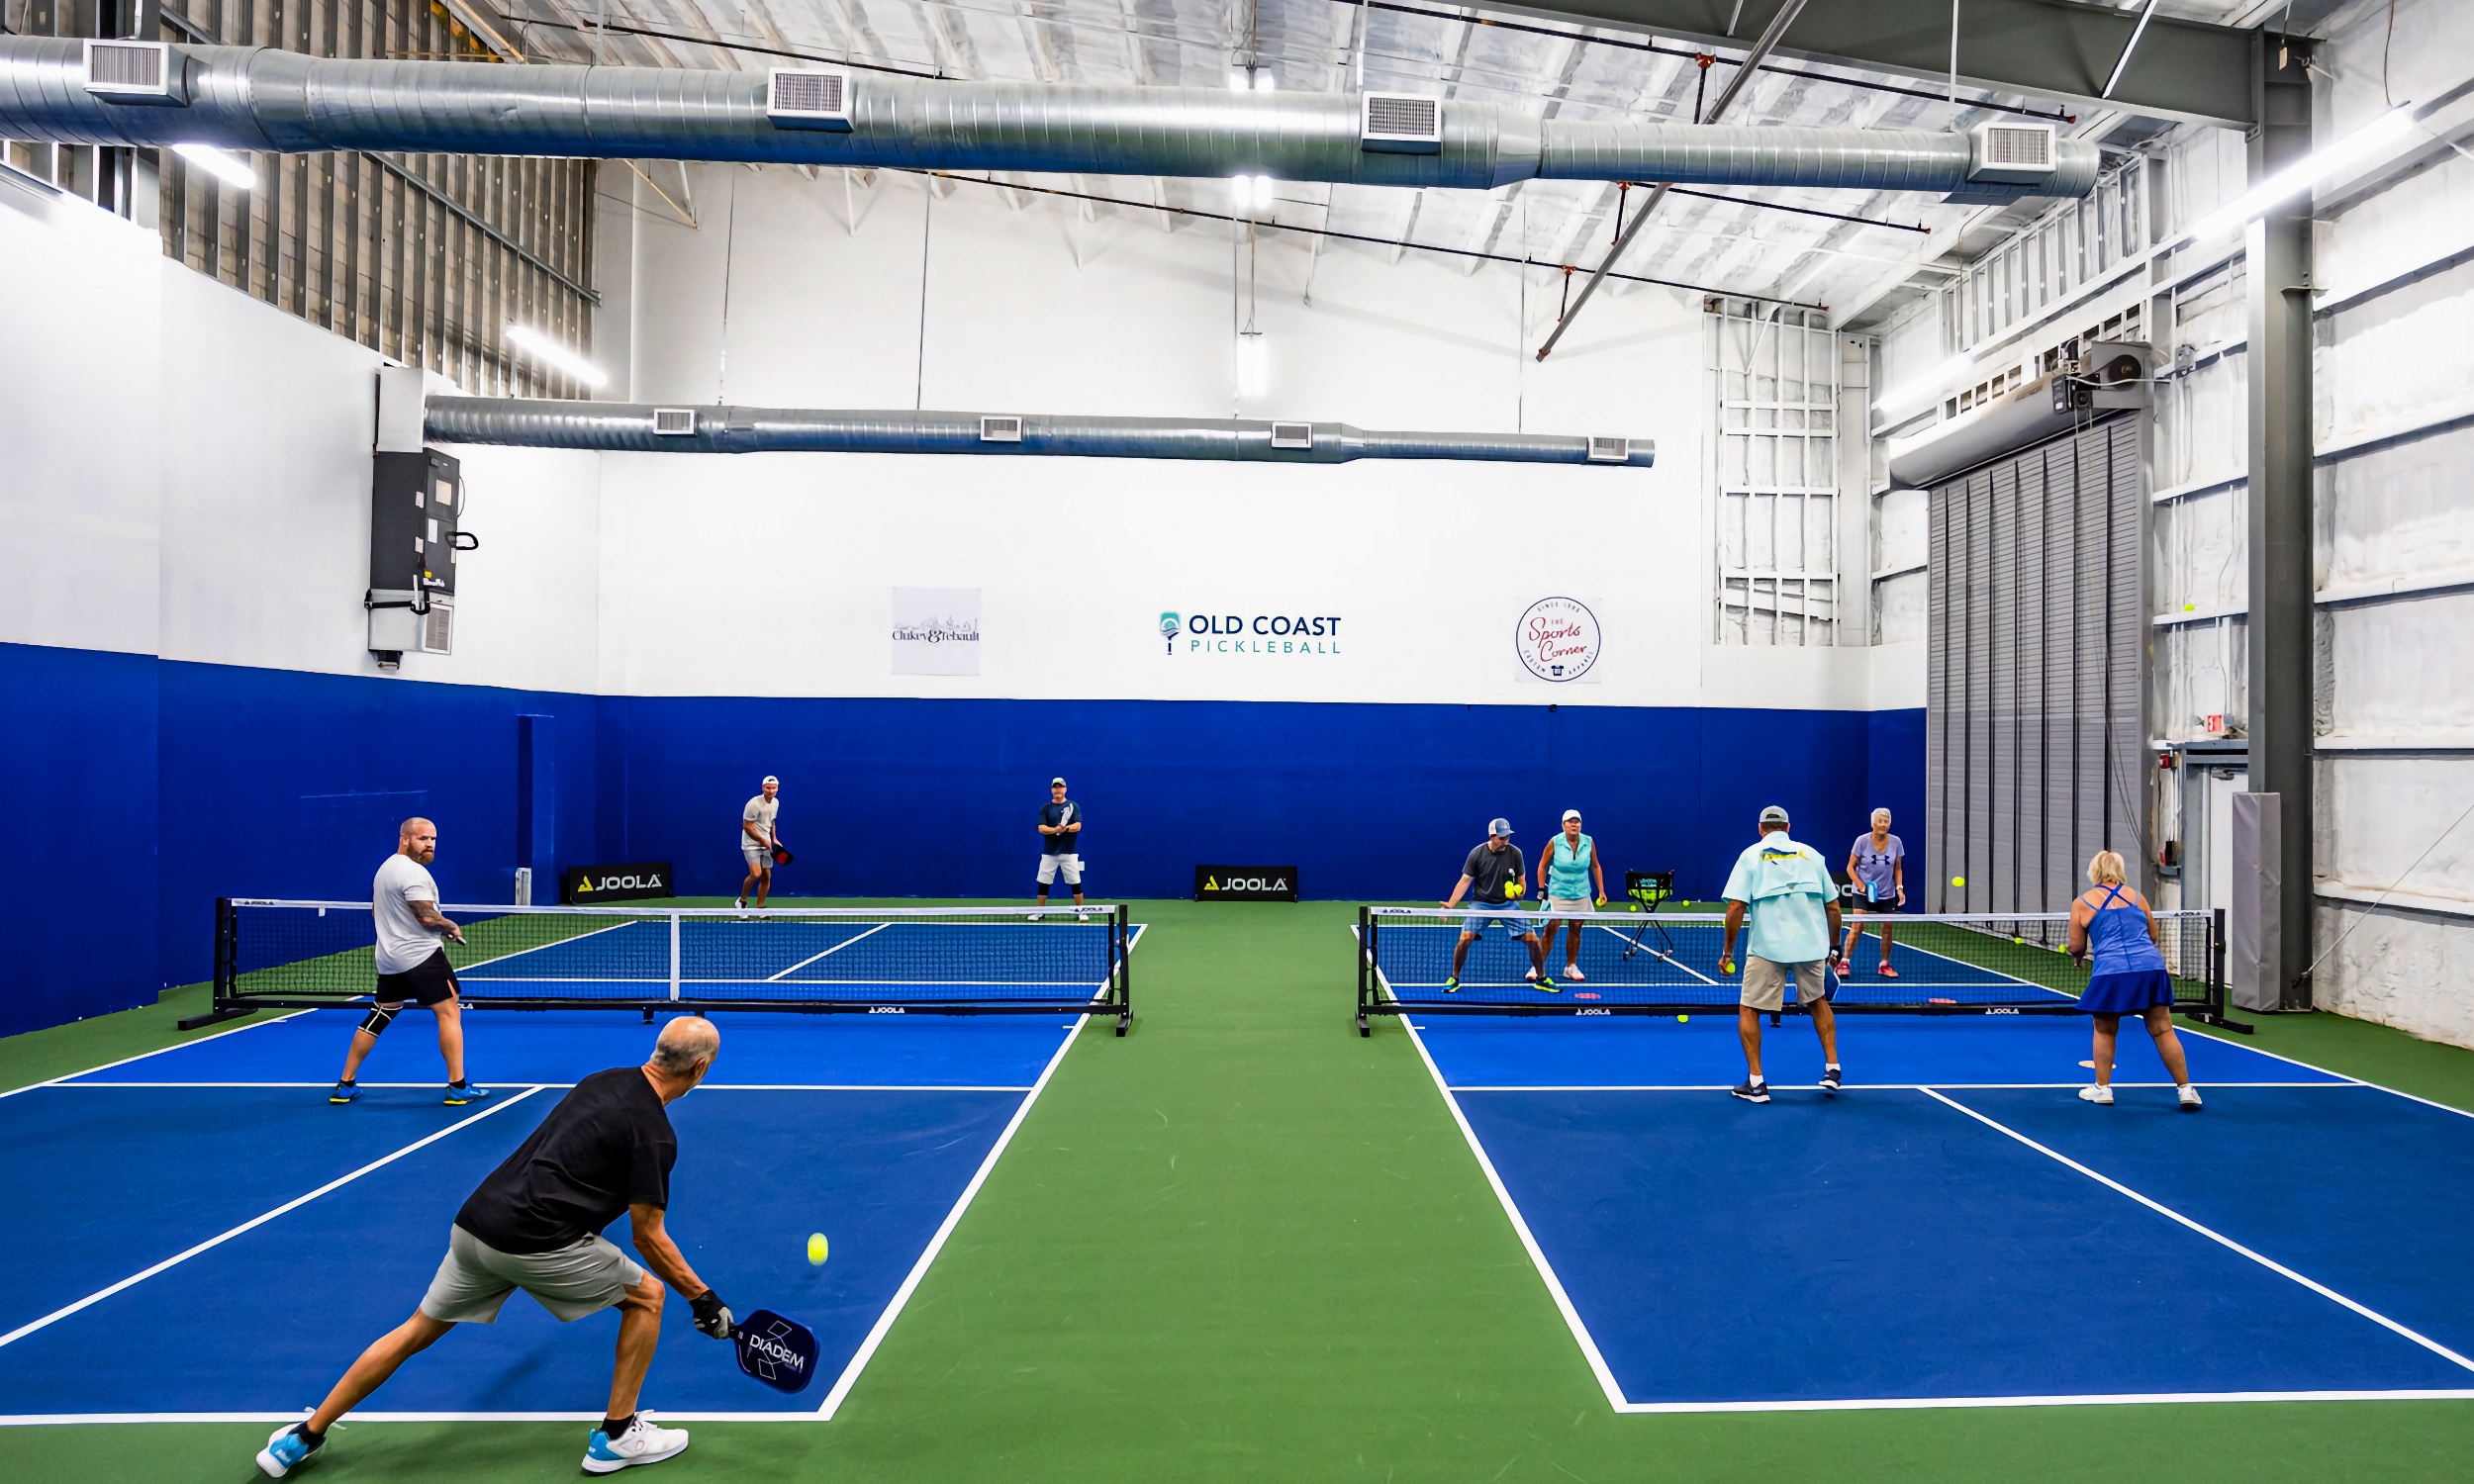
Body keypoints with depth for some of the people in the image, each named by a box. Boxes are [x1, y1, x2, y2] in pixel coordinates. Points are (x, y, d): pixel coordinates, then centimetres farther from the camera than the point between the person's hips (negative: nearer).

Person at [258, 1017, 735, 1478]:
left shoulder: (602, 1081, 12)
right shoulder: (655, 1135, -11)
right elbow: (648, 1237, -8)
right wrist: (702, 1297, 0)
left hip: (473, 1223, 7)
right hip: (536, 1244, -7)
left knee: (417, 1332, 24)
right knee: (647, 1296, 10)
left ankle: (301, 1439, 33)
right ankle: (616, 1437, 15)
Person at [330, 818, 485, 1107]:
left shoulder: (385, 868, 16)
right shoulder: (413, 871, -17)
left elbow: (376, 913, 26)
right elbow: (428, 917, -21)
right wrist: (452, 928, -5)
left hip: (389, 960, 10)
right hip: (421, 956, -10)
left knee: (377, 1019, 16)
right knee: (449, 1013, -5)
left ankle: (345, 1085, 20)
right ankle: (458, 1088, -6)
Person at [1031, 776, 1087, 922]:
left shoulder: (1073, 806, 2)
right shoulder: (1045, 808, 4)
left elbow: (1077, 826, -8)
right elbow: (1041, 828, -7)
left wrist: (1065, 828, -27)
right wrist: (1055, 829, -25)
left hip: (1069, 852, -1)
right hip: (1049, 852, 1)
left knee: (1075, 883, 0)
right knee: (1043, 883, 3)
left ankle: (1080, 911, 9)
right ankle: (1038, 912, 14)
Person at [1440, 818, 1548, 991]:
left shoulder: (1515, 853, -8)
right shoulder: (1477, 854, -11)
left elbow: (1521, 879, 5)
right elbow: (1465, 881, -6)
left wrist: (1519, 890, -19)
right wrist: (1449, 905, -14)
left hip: (1508, 904, 1)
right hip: (1481, 904, -1)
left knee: (1533, 939, -6)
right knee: (1464, 938, -18)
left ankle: (1542, 979, 16)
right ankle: (1454, 980, 2)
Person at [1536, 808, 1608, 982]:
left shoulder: (1589, 842, -5)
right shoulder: (1555, 842, -12)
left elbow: (1595, 866, 6)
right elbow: (1542, 866, -1)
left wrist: (1601, 891, 3)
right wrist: (1541, 889, -6)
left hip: (1581, 894, 3)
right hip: (1557, 894, -3)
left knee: (1575, 930, 7)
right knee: (1550, 929, -6)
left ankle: (1571, 967, 20)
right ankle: (1538, 966, 2)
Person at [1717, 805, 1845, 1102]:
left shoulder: (1751, 855, 5)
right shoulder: (1811, 854, 12)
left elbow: (1736, 907, -6)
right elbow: (1833, 907, 11)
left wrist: (1727, 951, 1)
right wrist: (1833, 949, 21)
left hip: (1767, 947, -3)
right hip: (1811, 944, 3)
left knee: (1748, 1010, 10)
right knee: (1818, 1001, 27)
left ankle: (1756, 1083, 5)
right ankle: (1832, 1069, 25)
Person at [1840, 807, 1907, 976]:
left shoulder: (1895, 842, -3)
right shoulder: (1862, 841, -12)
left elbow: (1898, 869, 7)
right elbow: (1850, 867, -6)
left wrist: (1899, 887, -6)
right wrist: (1861, 885, -18)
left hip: (1886, 894, 3)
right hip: (1862, 892, -3)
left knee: (1887, 929, 4)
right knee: (1857, 926, -14)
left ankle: (1885, 965, 19)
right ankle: (1844, 961, -6)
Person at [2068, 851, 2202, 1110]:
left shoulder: (2082, 902, 8)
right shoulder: (2136, 897, 17)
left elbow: (2076, 948, 9)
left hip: (2112, 972, -2)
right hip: (2151, 967, 3)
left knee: (2105, 1030, 15)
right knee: (2163, 1030, 8)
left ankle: (2102, 1089, 18)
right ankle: (2185, 1089, 9)